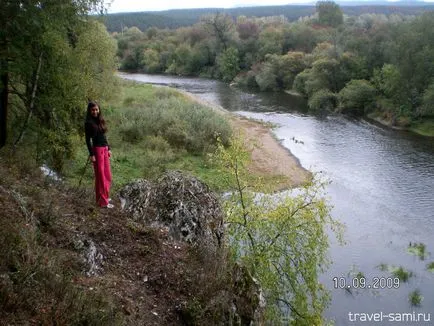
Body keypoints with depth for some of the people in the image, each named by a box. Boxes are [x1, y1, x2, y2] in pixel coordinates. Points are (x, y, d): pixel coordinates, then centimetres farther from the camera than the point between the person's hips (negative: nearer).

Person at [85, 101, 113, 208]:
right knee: (100, 176, -2)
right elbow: (88, 140, -11)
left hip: (105, 149, 7)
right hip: (97, 149, -7)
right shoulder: (88, 123, -9)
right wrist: (91, 154, -15)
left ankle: (104, 196, 27)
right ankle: (102, 201, 5)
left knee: (107, 175, 14)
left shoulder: (101, 120, 11)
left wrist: (108, 149, 14)